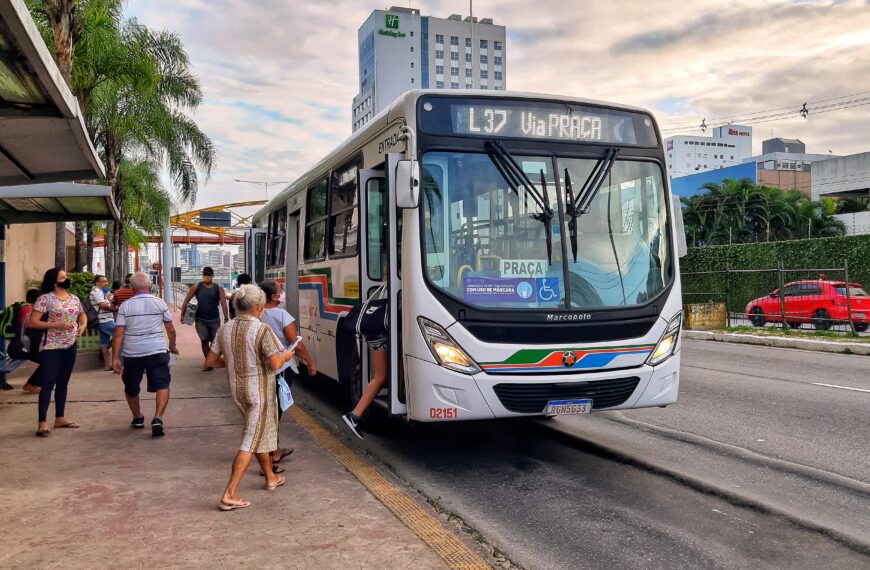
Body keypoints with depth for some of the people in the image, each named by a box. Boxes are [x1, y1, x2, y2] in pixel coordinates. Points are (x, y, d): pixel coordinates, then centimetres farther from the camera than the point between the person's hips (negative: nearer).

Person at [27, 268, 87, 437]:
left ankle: (60, 418, 23)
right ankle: (43, 423, -6)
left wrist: (83, 325, 2)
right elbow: (33, 322, -15)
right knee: (48, 383, -9)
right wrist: (58, 325, -21)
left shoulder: (74, 298, 8)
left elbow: (82, 314, 25)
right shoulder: (45, 299, -11)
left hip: (70, 347, 6)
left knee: (63, 383, 13)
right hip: (51, 347, -6)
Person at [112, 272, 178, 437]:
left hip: (132, 353, 1)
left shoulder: (125, 306, 1)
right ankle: (158, 418, -21)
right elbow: (171, 330, 6)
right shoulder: (160, 303, 2)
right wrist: (172, 346, 22)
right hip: (157, 351, -1)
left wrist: (115, 357, -4)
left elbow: (118, 334, -5)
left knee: (131, 388, 21)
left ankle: (137, 418, 34)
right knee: (162, 386, -1)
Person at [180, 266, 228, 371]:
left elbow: (224, 304, -9)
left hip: (214, 319, 0)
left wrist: (226, 318, -18)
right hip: (200, 319, 0)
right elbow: (186, 300, 3)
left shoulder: (218, 288, -2)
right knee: (204, 340, -3)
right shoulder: (197, 287, 0)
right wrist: (182, 314, -4)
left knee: (214, 341, 8)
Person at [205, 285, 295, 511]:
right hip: (259, 390, -7)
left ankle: (270, 477, 38)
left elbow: (210, 361, 5)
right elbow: (275, 364, -22)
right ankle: (229, 495, -4)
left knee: (262, 432, 24)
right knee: (251, 441, -2)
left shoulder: (225, 329, 1)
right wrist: (285, 356, -1)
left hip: (237, 389, 7)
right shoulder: (262, 330, -19)